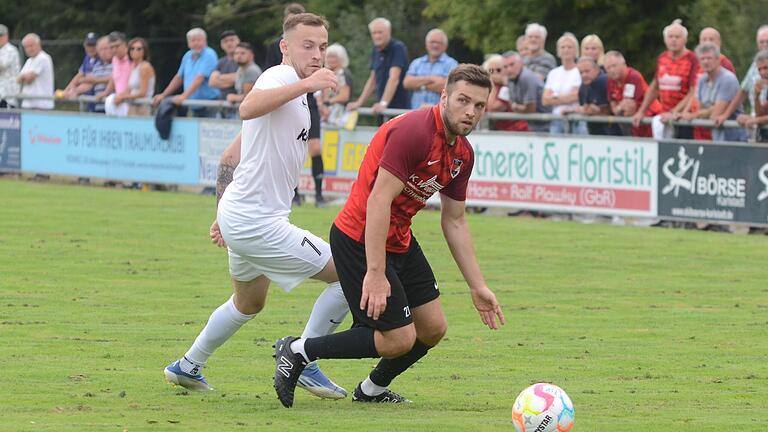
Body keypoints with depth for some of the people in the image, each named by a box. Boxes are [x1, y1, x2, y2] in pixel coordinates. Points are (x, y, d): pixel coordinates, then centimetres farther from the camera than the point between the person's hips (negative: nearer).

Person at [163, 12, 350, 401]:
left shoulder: (294, 94, 17)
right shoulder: (280, 76, -14)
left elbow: (231, 155, 22)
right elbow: (248, 108, -39)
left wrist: (224, 212, 23)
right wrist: (305, 84, -46)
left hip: (238, 217, 11)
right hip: (258, 223, -11)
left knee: (249, 303, 32)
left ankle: (188, 367, 42)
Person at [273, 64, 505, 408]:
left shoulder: (463, 154, 5)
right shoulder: (413, 131, -24)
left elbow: (454, 222, 16)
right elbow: (378, 201, -27)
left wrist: (478, 287, 14)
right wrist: (375, 274, -29)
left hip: (400, 240, 9)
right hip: (360, 240, -9)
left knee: (433, 329, 10)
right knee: (399, 339, -10)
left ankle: (374, 389, 34)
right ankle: (298, 351, 2)